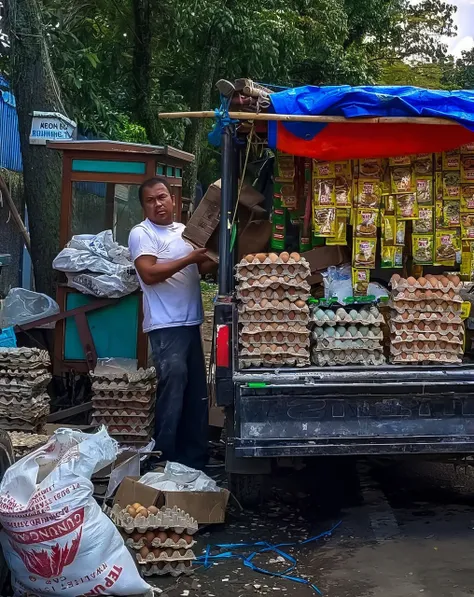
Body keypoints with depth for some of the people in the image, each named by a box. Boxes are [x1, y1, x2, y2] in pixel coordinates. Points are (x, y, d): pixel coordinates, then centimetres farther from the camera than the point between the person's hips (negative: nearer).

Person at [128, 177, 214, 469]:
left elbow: (202, 269, 21)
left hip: (192, 322, 8)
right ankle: (166, 458, 1)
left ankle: (196, 457, 23)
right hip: (166, 325, -8)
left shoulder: (185, 231, 16)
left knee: (197, 391, 12)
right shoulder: (142, 233, -6)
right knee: (173, 389, -10)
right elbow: (149, 273, -19)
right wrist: (190, 258, -18)